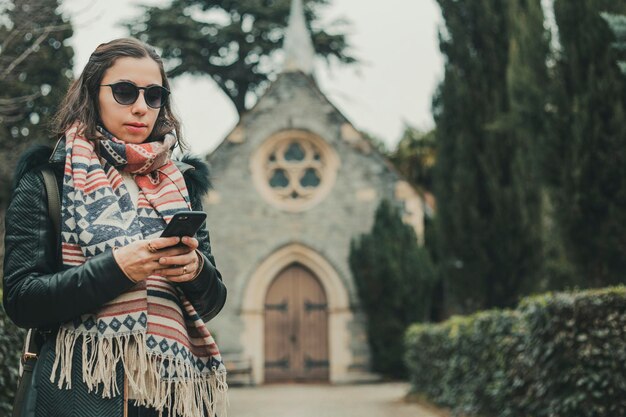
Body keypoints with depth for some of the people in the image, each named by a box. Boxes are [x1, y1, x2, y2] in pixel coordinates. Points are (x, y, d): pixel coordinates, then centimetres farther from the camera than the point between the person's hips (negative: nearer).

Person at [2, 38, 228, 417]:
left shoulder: (180, 183, 11)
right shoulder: (47, 177, 0)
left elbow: (212, 302, 11)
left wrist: (198, 270, -11)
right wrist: (117, 268, -21)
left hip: (174, 386, 4)